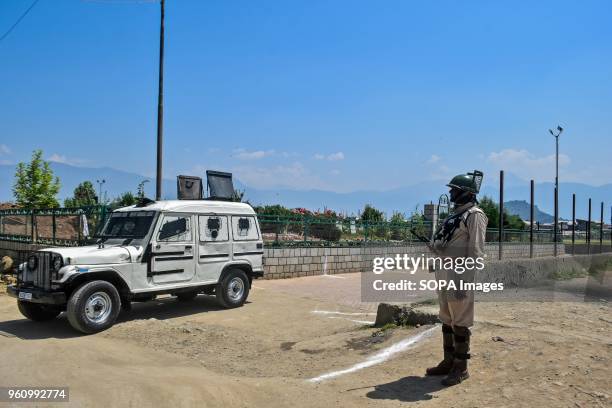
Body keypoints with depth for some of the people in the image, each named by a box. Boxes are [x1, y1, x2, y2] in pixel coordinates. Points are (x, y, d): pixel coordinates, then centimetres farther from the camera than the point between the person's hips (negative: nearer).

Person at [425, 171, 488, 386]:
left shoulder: (474, 215, -10)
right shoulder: (455, 214, 18)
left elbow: (476, 251, -17)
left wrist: (466, 282, -21)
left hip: (460, 275, -9)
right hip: (444, 274, 9)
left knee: (460, 324, 0)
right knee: (447, 321, 17)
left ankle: (461, 368, 11)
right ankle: (448, 362, 29)